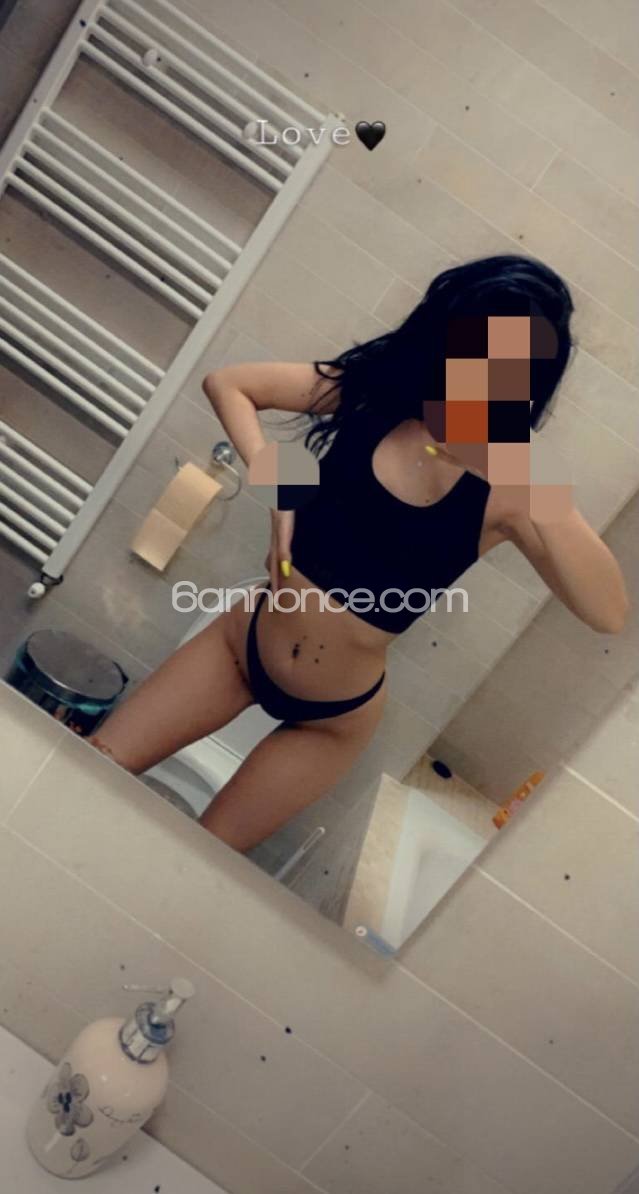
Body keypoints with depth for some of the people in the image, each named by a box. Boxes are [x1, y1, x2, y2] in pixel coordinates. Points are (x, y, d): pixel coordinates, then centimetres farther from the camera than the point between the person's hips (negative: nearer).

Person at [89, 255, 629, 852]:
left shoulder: (511, 488, -18)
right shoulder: (370, 388, -12)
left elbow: (608, 612, -27)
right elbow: (225, 383, -4)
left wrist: (540, 501, -40)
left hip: (333, 718, -2)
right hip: (240, 645, 2)